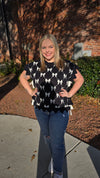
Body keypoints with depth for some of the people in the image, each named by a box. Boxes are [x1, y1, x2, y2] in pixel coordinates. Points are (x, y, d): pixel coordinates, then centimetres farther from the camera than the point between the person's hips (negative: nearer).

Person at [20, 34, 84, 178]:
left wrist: (70, 94, -6)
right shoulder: (35, 65, -3)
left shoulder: (66, 66, -9)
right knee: (47, 136, 23)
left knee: (57, 143, 5)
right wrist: (30, 91, 2)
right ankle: (54, 157, 53)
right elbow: (22, 77, 12)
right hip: (40, 109, 4)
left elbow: (80, 79, 3)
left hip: (60, 110, -3)